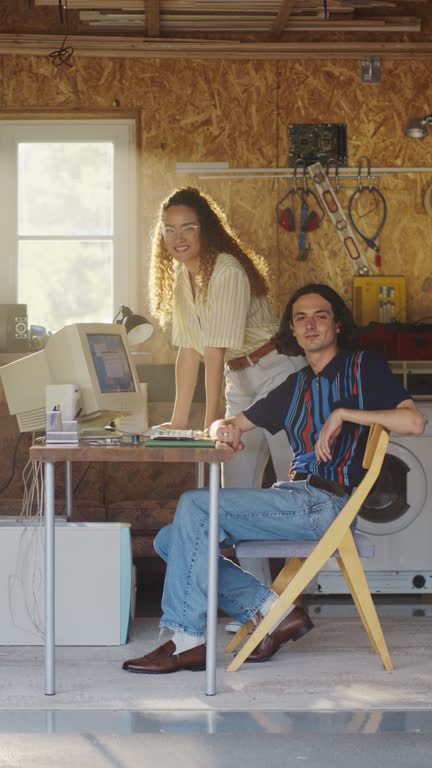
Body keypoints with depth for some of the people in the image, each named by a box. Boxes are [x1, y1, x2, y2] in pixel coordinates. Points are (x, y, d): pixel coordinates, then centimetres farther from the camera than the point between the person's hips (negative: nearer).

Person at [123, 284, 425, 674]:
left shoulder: (363, 368, 4)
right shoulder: (296, 386, 26)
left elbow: (414, 422, -11)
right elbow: (237, 423, 28)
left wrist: (343, 413, -15)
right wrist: (225, 428, 3)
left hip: (325, 503, -8)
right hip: (295, 497, 8)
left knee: (195, 506, -21)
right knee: (171, 540, -3)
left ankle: (187, 640, -20)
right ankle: (273, 611, -10)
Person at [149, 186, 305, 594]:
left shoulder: (226, 271, -22)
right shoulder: (182, 274, 4)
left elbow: (216, 351, -26)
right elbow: (188, 350, 5)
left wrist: (212, 422, -28)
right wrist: (179, 420, 4)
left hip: (279, 374, -9)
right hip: (241, 384, 9)